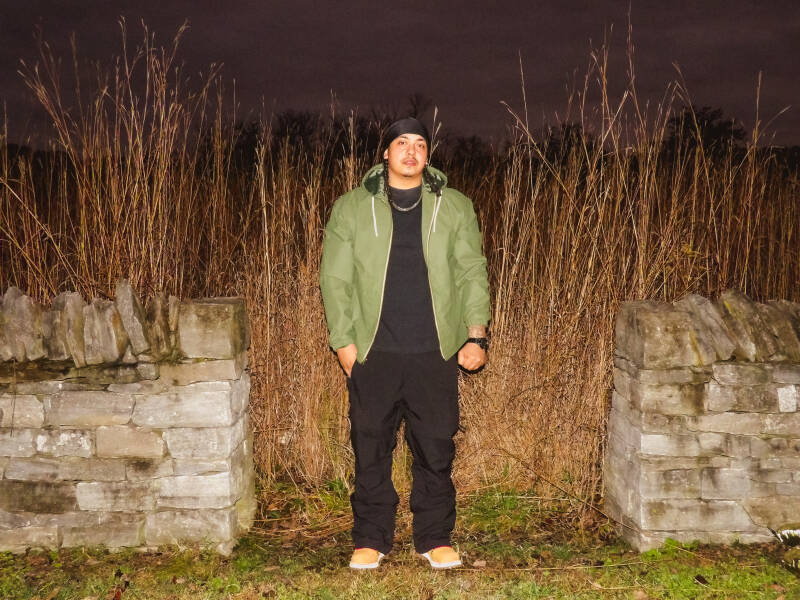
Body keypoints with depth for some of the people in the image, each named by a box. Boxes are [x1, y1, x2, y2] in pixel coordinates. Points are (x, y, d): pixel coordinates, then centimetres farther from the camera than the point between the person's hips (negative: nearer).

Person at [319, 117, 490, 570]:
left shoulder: (455, 207, 10)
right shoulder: (352, 208, 7)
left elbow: (473, 274, 9)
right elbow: (335, 278, 6)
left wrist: (476, 335, 1)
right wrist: (343, 341, -1)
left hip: (436, 353, 1)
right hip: (373, 352, 0)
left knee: (436, 449, 6)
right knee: (371, 450, 5)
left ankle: (436, 539, 21)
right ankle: (371, 540, 20)